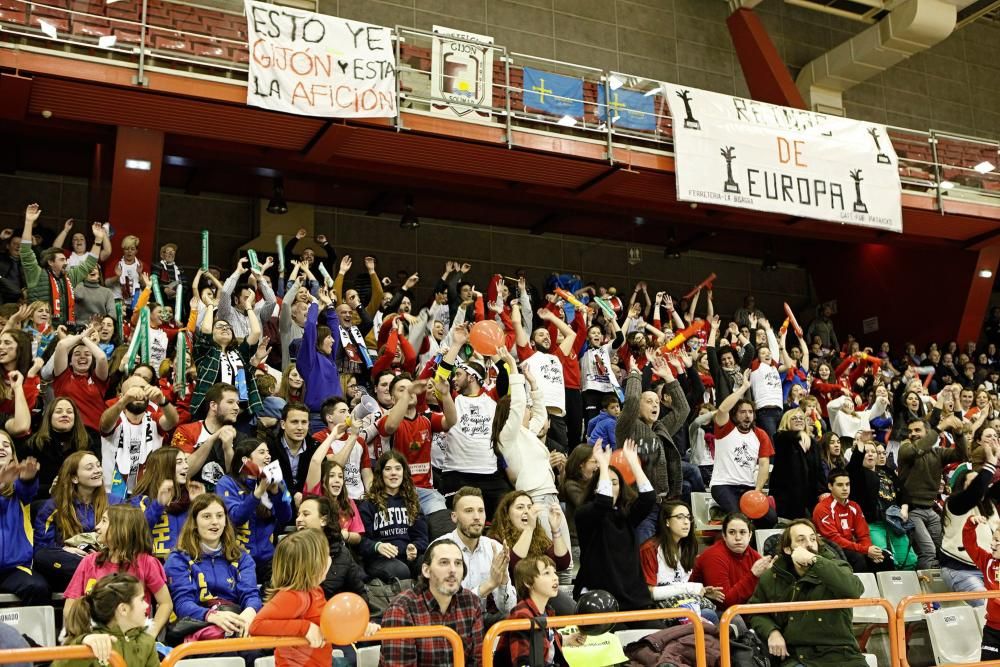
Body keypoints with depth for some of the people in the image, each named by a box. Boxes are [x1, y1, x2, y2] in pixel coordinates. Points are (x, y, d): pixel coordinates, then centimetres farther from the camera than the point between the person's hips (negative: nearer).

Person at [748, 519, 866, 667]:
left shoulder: (834, 567, 4)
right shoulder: (771, 578, 11)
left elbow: (854, 590, -19)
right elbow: (755, 612, 23)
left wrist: (813, 560, -21)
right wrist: (772, 632, 2)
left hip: (839, 654, -1)